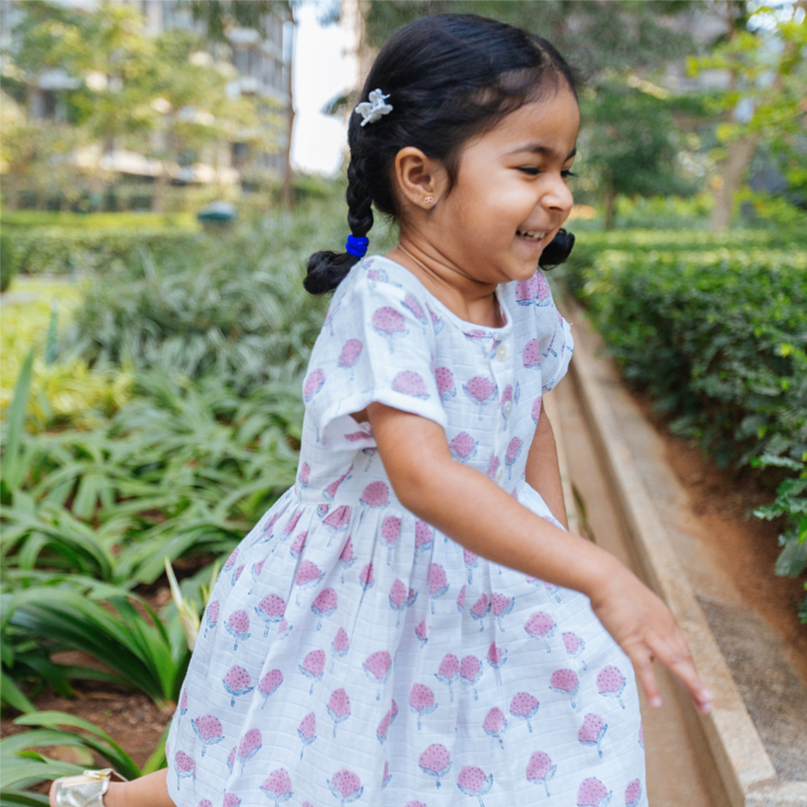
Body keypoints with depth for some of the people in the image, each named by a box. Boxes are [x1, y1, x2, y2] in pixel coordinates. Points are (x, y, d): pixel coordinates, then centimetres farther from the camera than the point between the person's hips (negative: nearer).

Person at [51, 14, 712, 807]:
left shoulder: (525, 293, -4)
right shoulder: (381, 303, -29)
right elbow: (423, 477, -40)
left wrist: (557, 558, 8)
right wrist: (595, 575, -44)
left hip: (481, 580, 7)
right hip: (351, 601, -6)